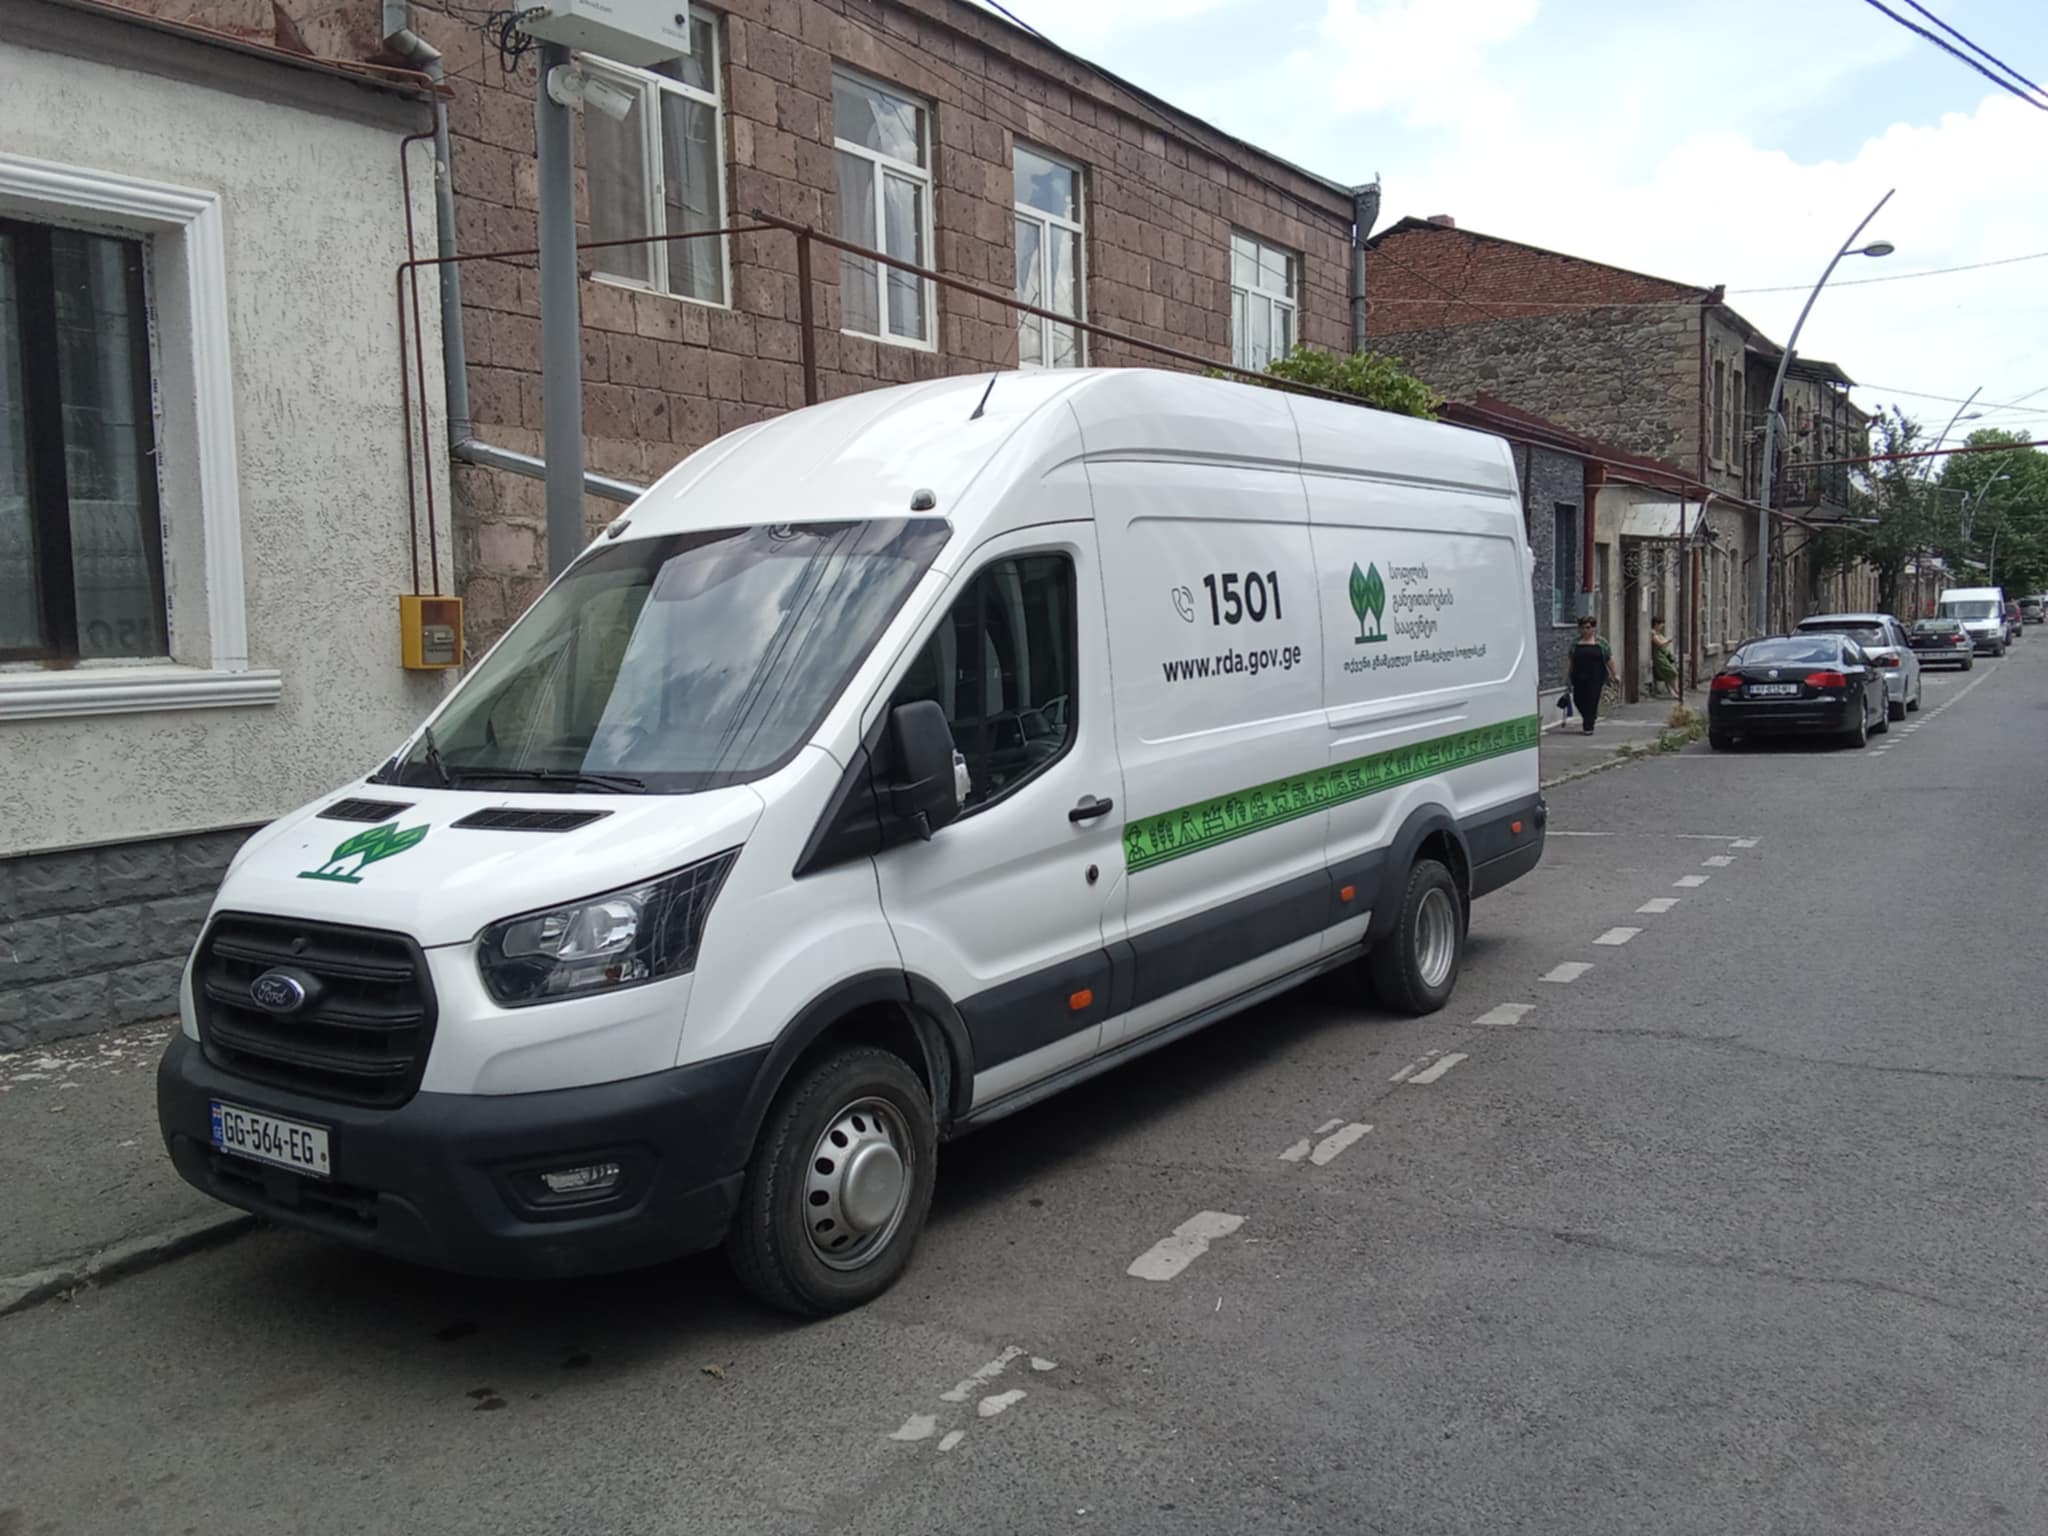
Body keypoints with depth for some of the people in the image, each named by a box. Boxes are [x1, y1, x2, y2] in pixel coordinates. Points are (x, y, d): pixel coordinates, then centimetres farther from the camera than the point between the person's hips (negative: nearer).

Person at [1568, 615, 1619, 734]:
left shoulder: (1601, 642, 2)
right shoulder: (1576, 642, 7)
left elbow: (1609, 659, 4)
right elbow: (1571, 660, 10)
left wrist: (1614, 675, 3)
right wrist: (1570, 677, 10)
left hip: (1595, 678, -3)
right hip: (1579, 678, 3)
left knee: (1592, 701, -5)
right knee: (1578, 699, 2)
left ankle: (1588, 727, 3)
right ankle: (1590, 719, 29)